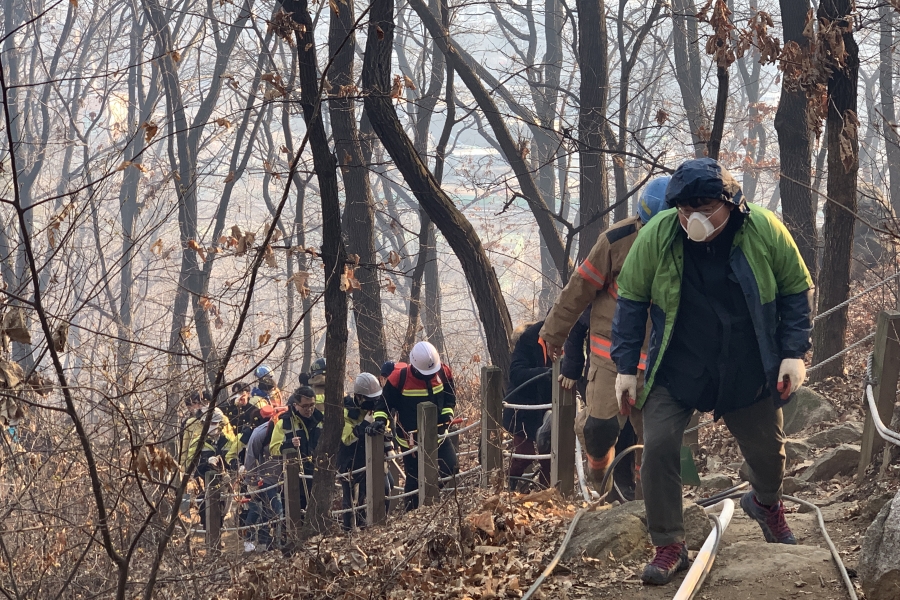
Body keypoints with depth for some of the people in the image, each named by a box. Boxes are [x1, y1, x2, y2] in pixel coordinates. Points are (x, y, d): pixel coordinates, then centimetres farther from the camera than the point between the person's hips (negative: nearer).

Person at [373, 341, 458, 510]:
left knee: (451, 467, -9)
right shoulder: (400, 378, -15)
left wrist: (447, 412, -5)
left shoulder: (443, 373, -3)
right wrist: (380, 419, -23)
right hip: (410, 438, -4)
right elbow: (385, 402, -6)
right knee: (414, 480, 1)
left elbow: (450, 396, 13)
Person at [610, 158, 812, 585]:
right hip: (676, 370, -1)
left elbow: (797, 290, 0)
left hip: (749, 372, 1)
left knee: (766, 447, 16)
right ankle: (669, 546, -1)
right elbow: (631, 300, -3)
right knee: (658, 447, -15)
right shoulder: (657, 235, -15)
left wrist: (794, 353, -6)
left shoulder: (765, 232, -14)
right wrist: (626, 366, -4)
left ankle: (766, 503, 51)